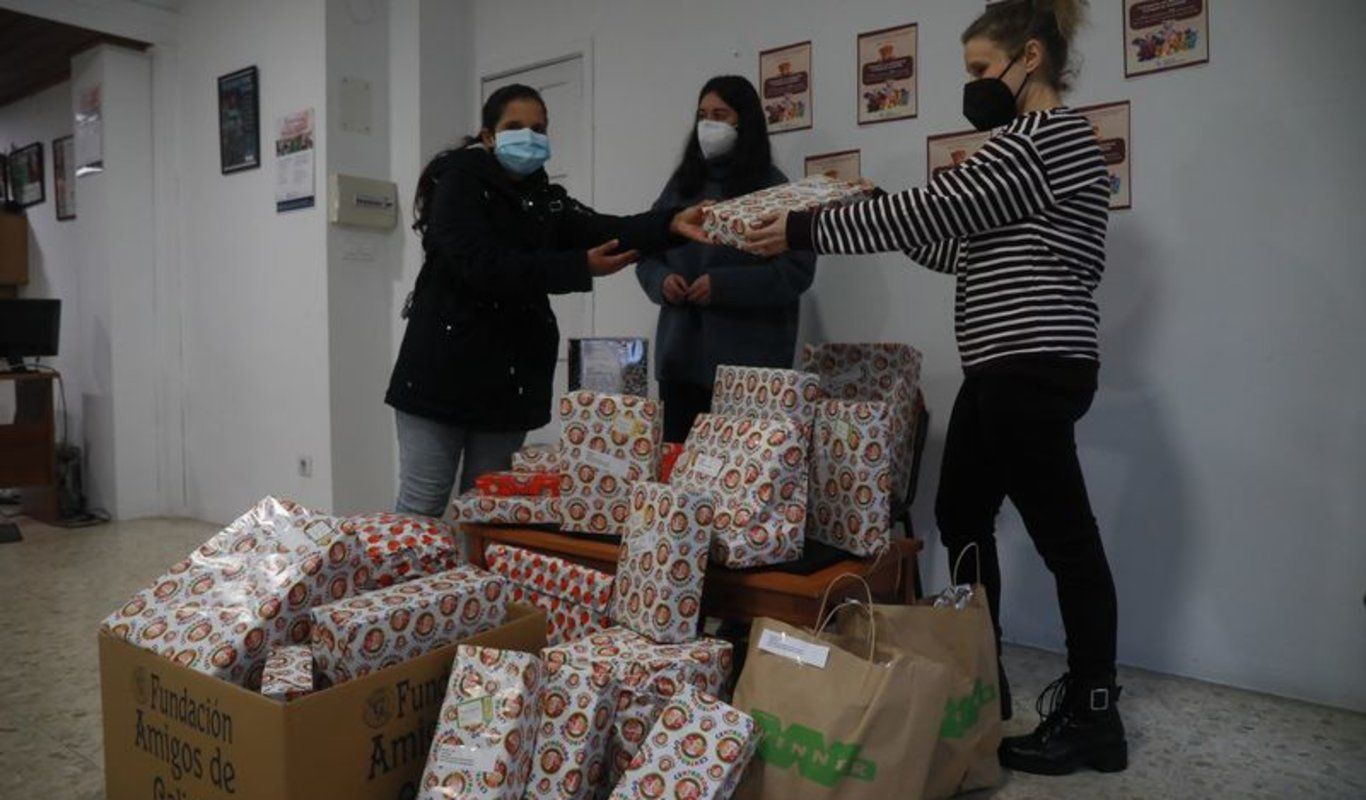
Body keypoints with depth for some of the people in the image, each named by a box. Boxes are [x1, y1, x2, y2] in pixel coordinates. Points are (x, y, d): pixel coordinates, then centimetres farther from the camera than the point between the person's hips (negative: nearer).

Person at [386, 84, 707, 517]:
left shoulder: (546, 200, 10)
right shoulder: (459, 184, -5)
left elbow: (606, 231, -8)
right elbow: (482, 266, -20)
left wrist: (671, 223, -27)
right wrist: (580, 268, -27)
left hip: (511, 378, 5)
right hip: (445, 368, -5)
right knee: (421, 511, 2)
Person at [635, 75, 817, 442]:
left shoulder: (773, 188, -1)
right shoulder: (682, 183, 14)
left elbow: (797, 270, -8)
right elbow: (647, 252, 18)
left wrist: (723, 285, -17)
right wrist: (662, 281, -5)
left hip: (747, 360, -4)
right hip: (680, 354, 5)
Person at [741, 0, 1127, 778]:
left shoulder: (1048, 133, -9)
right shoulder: (1040, 142, 22)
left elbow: (933, 211, -16)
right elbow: (971, 250, 21)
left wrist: (804, 230, -12)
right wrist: (880, 219, 17)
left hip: (1033, 367, -11)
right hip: (1009, 368, 11)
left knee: (1065, 537, -2)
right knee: (962, 517, 14)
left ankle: (1093, 716, 13)